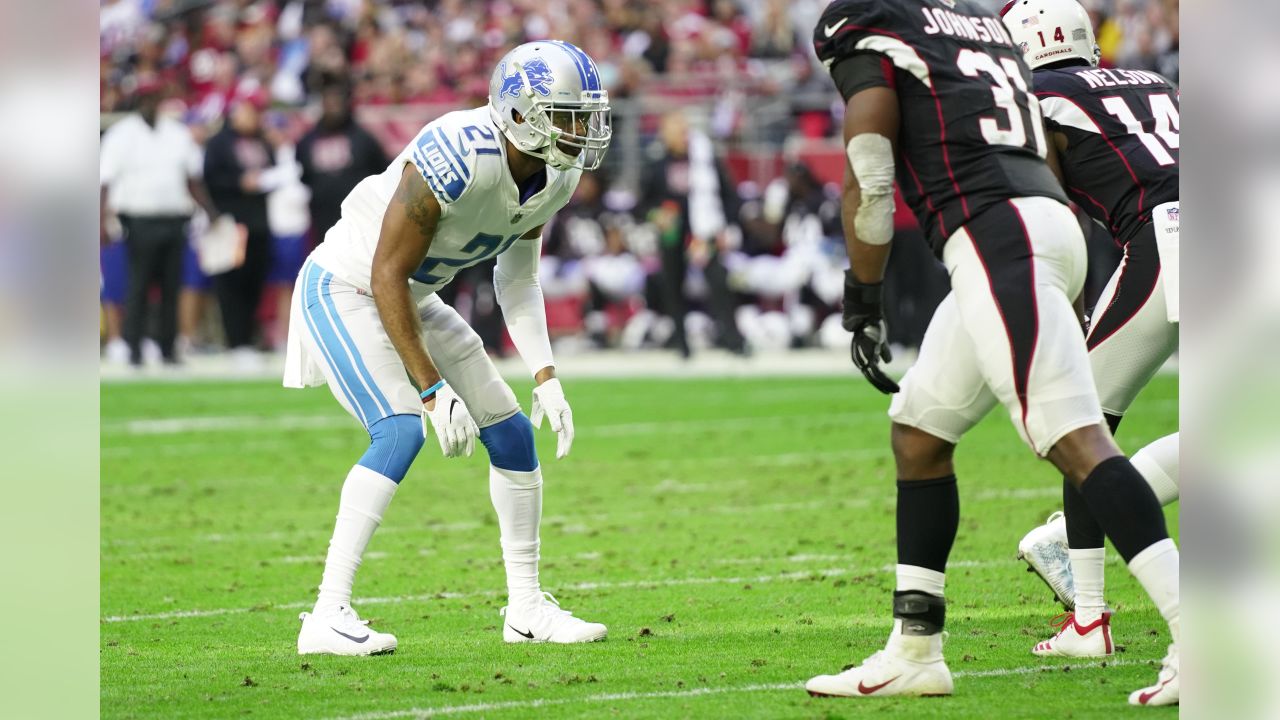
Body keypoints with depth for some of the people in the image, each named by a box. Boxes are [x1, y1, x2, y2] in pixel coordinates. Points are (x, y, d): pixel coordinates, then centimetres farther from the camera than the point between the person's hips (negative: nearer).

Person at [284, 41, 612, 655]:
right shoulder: (459, 159, -33)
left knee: (513, 434, 6)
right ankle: (328, 617, -26)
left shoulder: (557, 175, -6)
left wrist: (546, 377, -3)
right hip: (346, 289, -9)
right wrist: (434, 390, -26)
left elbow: (517, 278, 8)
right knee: (402, 429, -27)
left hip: (413, 299, 9)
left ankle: (526, 608, 20)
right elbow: (387, 277, -27)